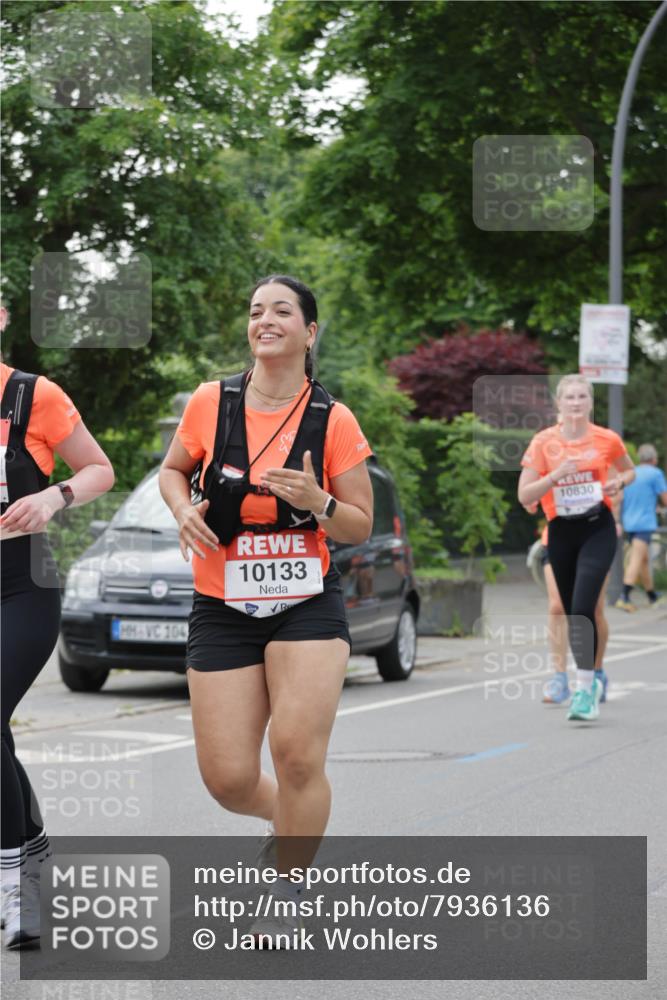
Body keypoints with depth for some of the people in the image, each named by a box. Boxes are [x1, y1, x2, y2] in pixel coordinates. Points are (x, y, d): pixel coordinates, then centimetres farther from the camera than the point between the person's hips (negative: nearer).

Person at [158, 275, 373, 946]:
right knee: (227, 779, -3)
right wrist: (183, 508, -5)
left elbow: (360, 527, 3)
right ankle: (283, 818, 35)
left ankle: (286, 903, 3)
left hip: (307, 606, -1)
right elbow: (172, 470, 17)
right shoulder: (210, 403, -1)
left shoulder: (333, 421, -3)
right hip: (222, 610, 2)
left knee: (297, 752, -18)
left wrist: (318, 503, -18)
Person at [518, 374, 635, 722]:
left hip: (598, 528, -2)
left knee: (582, 608, -19)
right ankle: (589, 681, 30)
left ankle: (585, 689, -16)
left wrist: (618, 483, -5)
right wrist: (556, 475, -20)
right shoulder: (543, 442, -4)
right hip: (561, 532, 2)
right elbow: (524, 496, -6)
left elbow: (629, 471, 17)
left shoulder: (607, 439, -3)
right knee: (571, 611, 10)